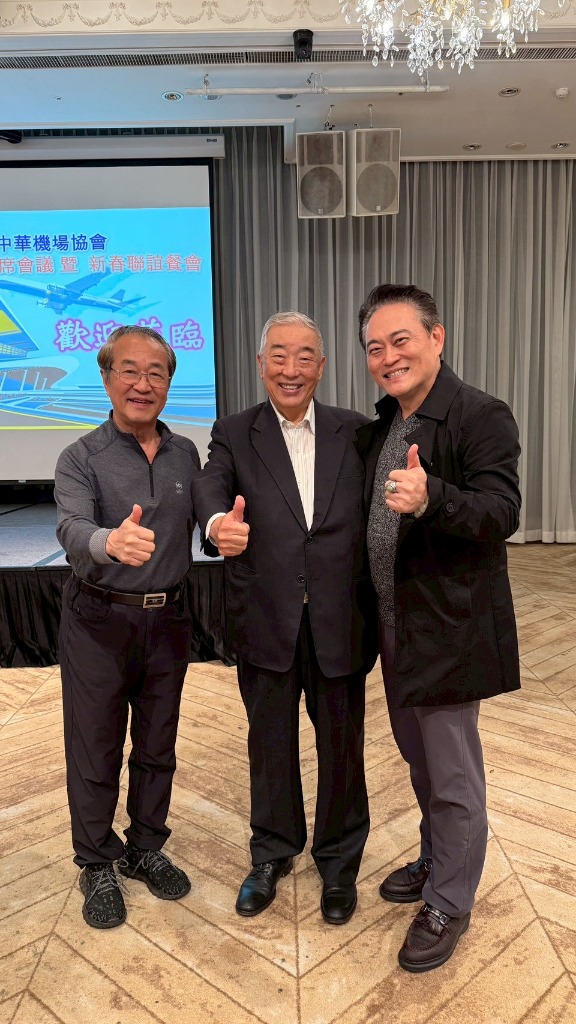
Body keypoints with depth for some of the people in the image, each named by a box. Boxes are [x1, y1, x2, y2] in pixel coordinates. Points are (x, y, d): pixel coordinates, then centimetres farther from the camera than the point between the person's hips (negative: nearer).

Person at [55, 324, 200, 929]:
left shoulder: (186, 455, 4)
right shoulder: (81, 458, -9)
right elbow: (72, 528, -26)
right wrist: (112, 541, -47)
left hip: (168, 621, 4)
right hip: (98, 622, -3)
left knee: (157, 747, 16)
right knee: (95, 753, 9)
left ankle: (146, 849, 37)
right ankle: (96, 867, 29)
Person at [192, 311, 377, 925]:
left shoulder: (355, 432, 2)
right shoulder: (235, 435, 1)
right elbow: (211, 483, -19)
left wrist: (379, 616, -16)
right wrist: (218, 523, -43)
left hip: (340, 621, 0)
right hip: (266, 622, 0)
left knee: (341, 746, 14)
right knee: (270, 743, 18)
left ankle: (339, 862, 39)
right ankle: (272, 855, 42)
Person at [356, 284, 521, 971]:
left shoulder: (481, 417, -16)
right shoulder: (379, 428, 9)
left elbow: (500, 514, -27)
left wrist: (430, 498, -43)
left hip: (449, 630, -8)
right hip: (396, 629, 8)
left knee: (453, 778, 8)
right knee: (420, 762, 24)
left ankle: (448, 905, 29)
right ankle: (435, 860, 46)